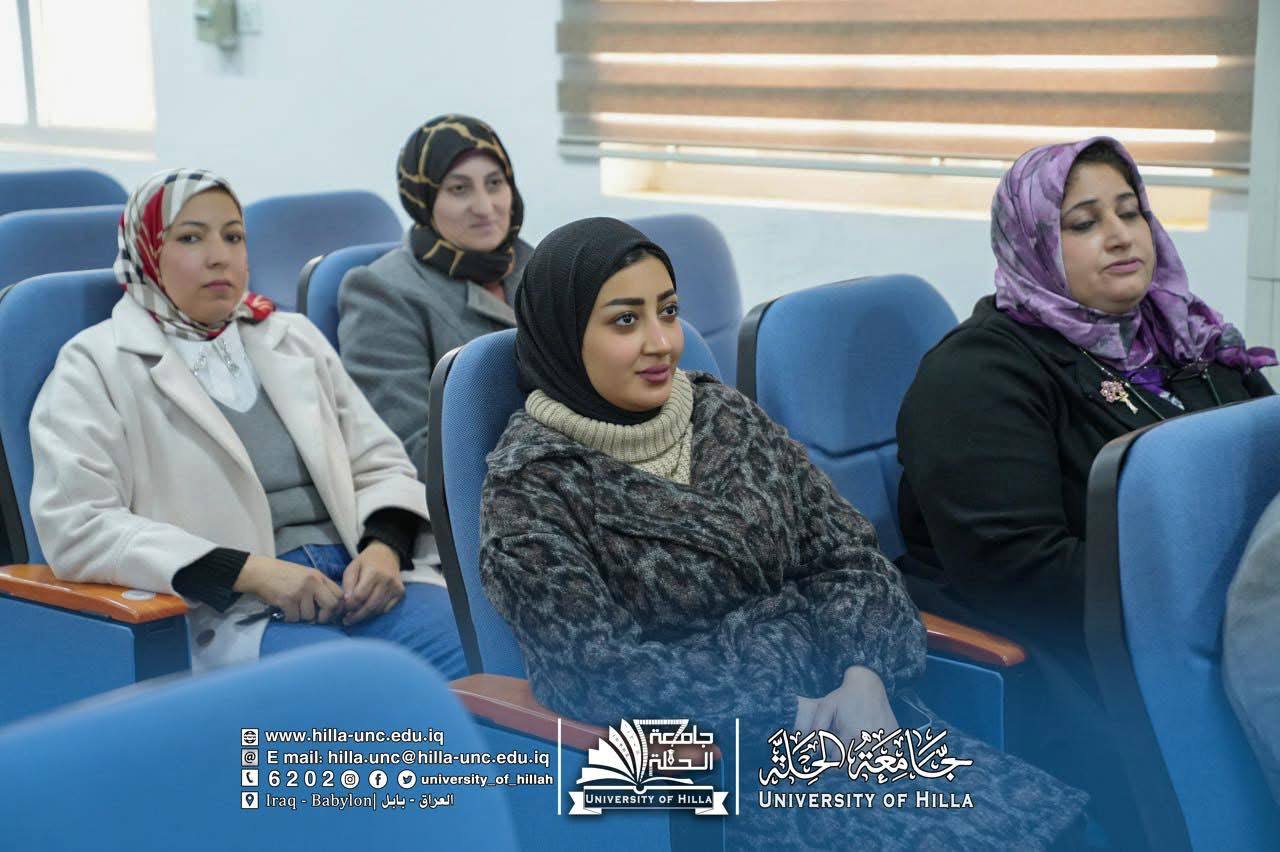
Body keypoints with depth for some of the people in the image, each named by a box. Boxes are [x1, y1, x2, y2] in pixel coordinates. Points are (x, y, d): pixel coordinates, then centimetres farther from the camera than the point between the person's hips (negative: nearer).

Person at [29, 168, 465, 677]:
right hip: (223, 614, -5)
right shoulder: (95, 365, 5)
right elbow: (78, 526, -8)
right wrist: (252, 571, -16)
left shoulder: (295, 338, 21)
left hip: (354, 578, 5)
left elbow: (379, 463, 20)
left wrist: (384, 546, -4)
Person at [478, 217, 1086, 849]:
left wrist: (865, 678, -11)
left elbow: (845, 552, 7)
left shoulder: (724, 414, 8)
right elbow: (592, 666, -15)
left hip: (831, 702, 6)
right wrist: (780, 720, -16)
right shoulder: (533, 486, -7)